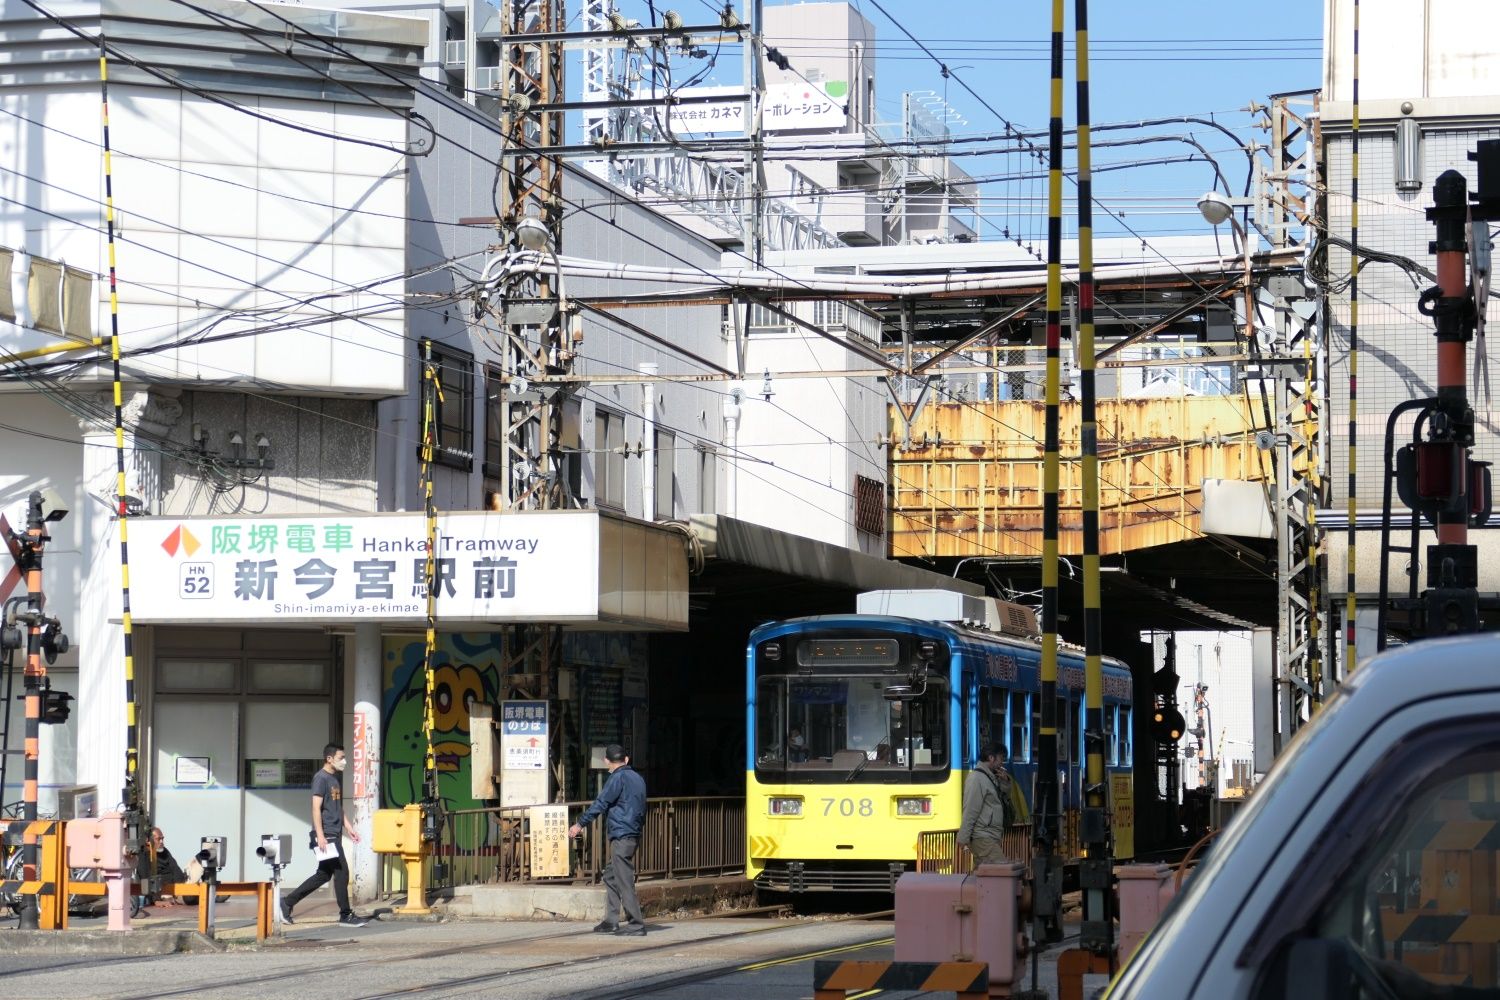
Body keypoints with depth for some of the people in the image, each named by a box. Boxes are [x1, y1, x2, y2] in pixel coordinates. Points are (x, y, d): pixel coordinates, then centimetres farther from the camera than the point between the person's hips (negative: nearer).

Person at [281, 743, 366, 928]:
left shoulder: (334, 778, 17)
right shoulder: (321, 778, -12)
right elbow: (316, 808, -17)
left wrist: (348, 828, 21)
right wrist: (320, 835, -22)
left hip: (335, 834, 10)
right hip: (326, 835, -10)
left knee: (324, 874, 11)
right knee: (341, 872, -6)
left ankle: (288, 902, 16)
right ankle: (346, 915, 1)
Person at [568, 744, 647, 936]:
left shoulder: (618, 778, -9)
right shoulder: (638, 779, 17)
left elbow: (601, 803, -13)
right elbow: (641, 810, 23)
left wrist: (581, 824, -8)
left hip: (621, 835, -9)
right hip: (633, 835, 9)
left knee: (624, 880, -8)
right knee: (611, 877, 15)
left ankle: (636, 923, -10)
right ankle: (611, 921, 14)